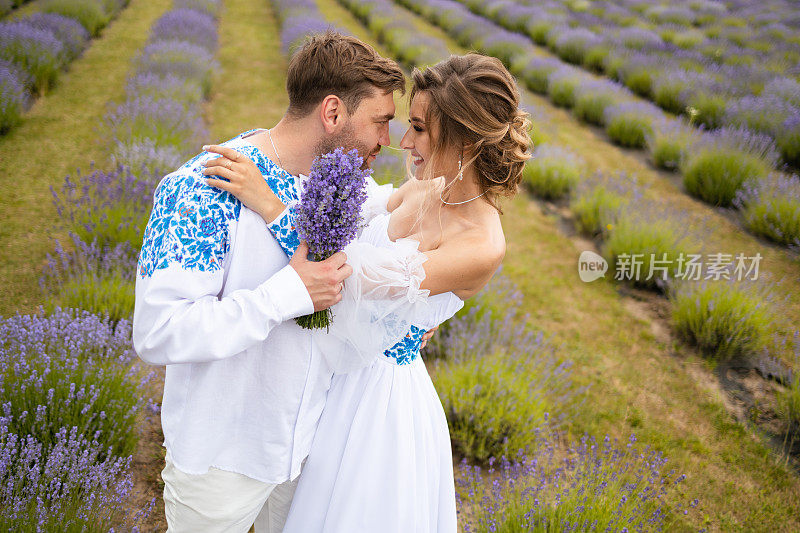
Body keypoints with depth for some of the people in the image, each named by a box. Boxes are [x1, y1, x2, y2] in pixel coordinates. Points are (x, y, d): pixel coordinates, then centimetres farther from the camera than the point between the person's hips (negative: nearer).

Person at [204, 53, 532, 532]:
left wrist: (270, 204, -32)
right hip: (341, 372, 7)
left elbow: (356, 279, -32)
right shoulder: (419, 189, -5)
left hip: (383, 389, -7)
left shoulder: (483, 248, -28)